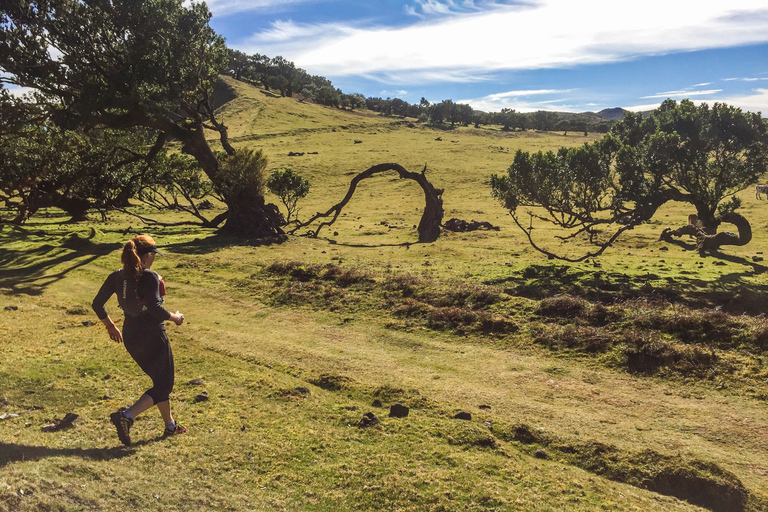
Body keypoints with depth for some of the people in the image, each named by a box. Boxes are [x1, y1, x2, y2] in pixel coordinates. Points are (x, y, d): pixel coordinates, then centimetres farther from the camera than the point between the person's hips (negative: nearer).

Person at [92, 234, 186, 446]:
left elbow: (97, 304, 7)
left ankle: (170, 425, 32)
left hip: (130, 337, 8)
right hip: (153, 337, -8)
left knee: (160, 380, 23)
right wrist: (174, 317, -10)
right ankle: (127, 416, -14)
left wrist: (110, 326, 20)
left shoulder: (117, 276, 4)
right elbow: (155, 308, -28)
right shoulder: (150, 277, -17)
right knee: (163, 386, 5)